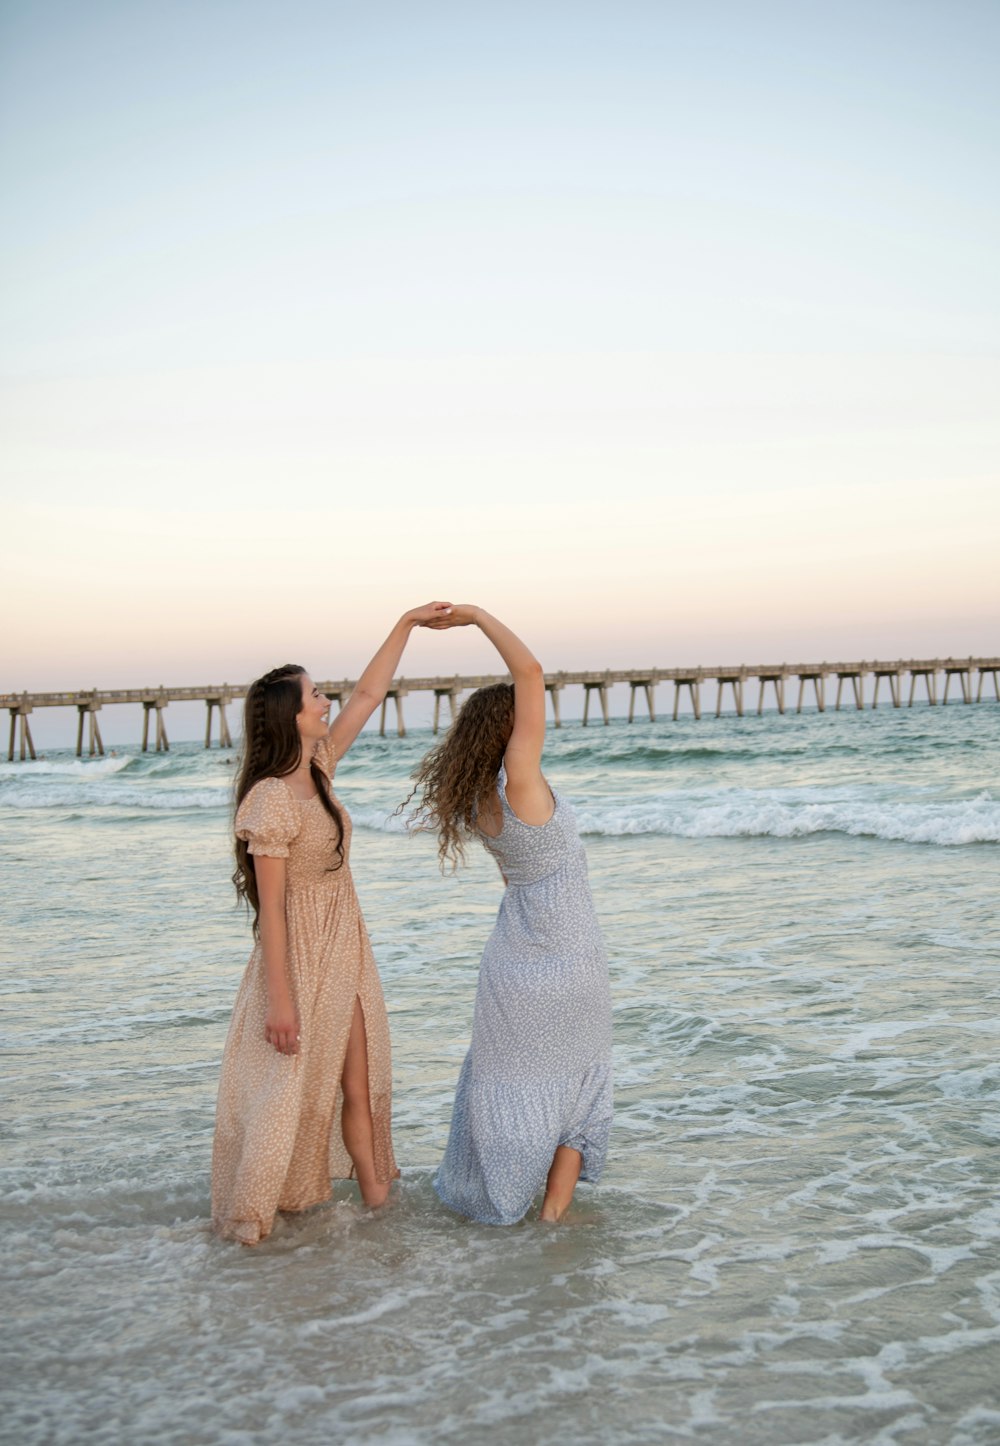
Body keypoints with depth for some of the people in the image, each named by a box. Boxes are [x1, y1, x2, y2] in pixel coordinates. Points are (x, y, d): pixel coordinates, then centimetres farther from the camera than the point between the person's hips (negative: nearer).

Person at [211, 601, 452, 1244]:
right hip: (302, 957, -8)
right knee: (292, 1084, 5)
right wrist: (280, 998, -21)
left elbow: (369, 695, 10)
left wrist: (408, 623, 9)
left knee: (359, 1080, 15)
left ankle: (375, 1191, 27)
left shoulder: (319, 769, 0)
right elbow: (270, 906, -22)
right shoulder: (272, 800, -23)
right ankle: (253, 1211, 21)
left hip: (347, 953, 8)